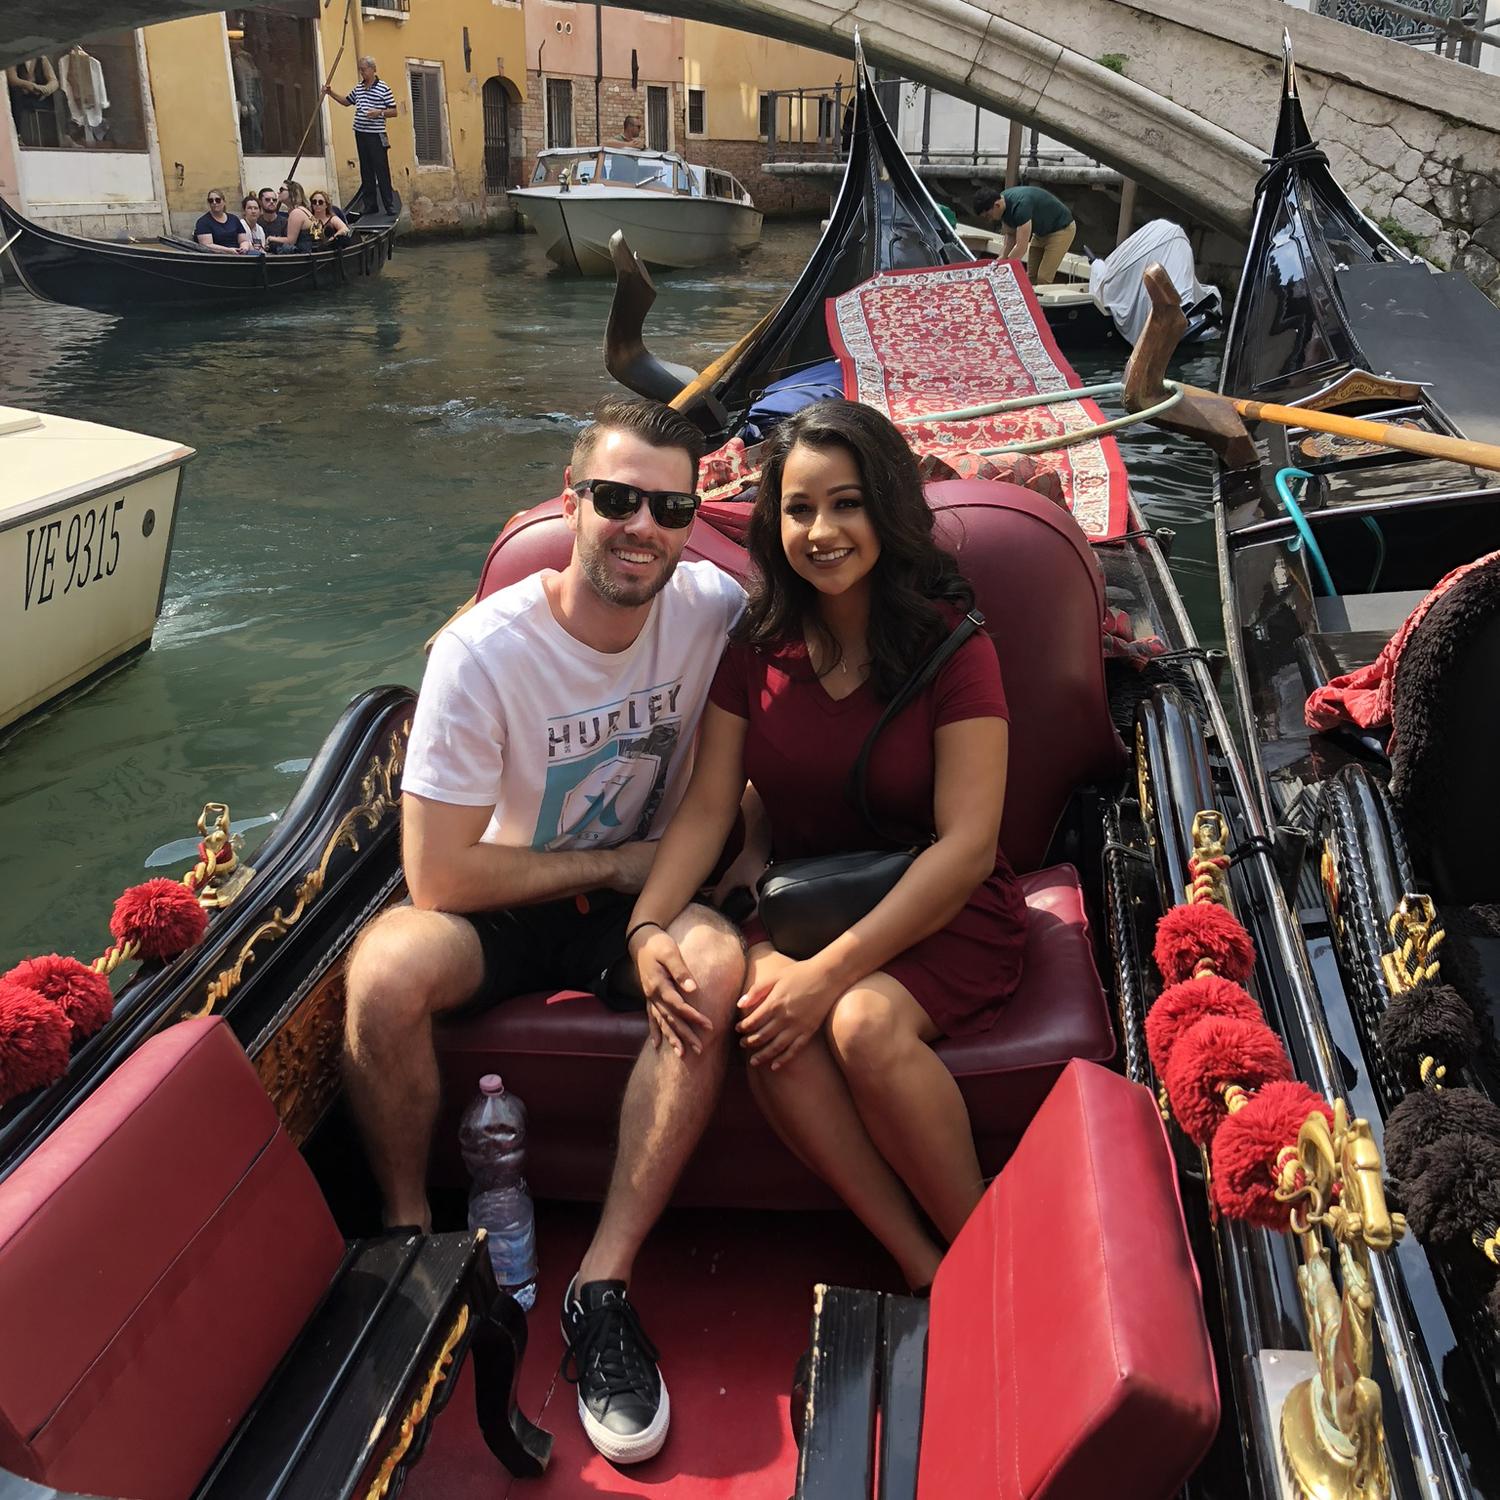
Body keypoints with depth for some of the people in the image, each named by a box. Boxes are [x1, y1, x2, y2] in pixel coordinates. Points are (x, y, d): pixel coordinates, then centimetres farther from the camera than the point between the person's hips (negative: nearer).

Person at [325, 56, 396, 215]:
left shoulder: (384, 89, -5)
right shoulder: (358, 88, 13)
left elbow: (394, 112, -6)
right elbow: (346, 102, 27)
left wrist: (379, 113, -20)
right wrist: (331, 93, 17)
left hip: (376, 136, -6)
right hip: (360, 134, 6)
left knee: (382, 172, -7)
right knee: (366, 172, 8)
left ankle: (390, 206, -4)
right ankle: (370, 206, 13)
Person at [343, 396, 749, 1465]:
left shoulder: (713, 607, -12)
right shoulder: (483, 652, -21)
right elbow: (439, 873, -20)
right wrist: (618, 863, -14)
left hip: (641, 895, 2)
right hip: (501, 906, -1)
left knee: (718, 966, -31)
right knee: (384, 972, -32)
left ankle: (606, 1279, -19)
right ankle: (408, 1225, -3)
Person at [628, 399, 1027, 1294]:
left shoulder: (951, 644, -11)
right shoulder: (757, 647, 2)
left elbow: (967, 845, -16)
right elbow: (708, 806, 0)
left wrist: (835, 969, -25)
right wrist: (648, 925, -18)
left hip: (941, 911, -3)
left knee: (865, 1022, -33)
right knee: (768, 1022, -29)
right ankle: (928, 1274, -15)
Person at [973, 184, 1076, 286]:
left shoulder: (1020, 205, -36)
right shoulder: (1004, 204, -10)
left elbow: (1021, 248, -35)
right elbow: (1011, 235, 4)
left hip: (1061, 229, -9)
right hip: (1042, 231, 9)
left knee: (1043, 279, -15)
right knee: (1031, 277, 3)